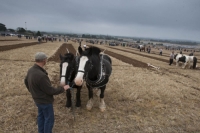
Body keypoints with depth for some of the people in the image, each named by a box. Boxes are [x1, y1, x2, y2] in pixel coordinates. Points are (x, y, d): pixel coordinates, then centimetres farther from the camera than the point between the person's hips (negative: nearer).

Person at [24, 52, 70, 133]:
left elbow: (26, 81, 13)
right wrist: (63, 89, -14)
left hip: (37, 99, 9)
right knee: (49, 119, 11)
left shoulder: (31, 70, -6)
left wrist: (32, 91, 27)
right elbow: (50, 91, -27)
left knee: (41, 116, 26)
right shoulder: (41, 75, -36)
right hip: (45, 100, -9)